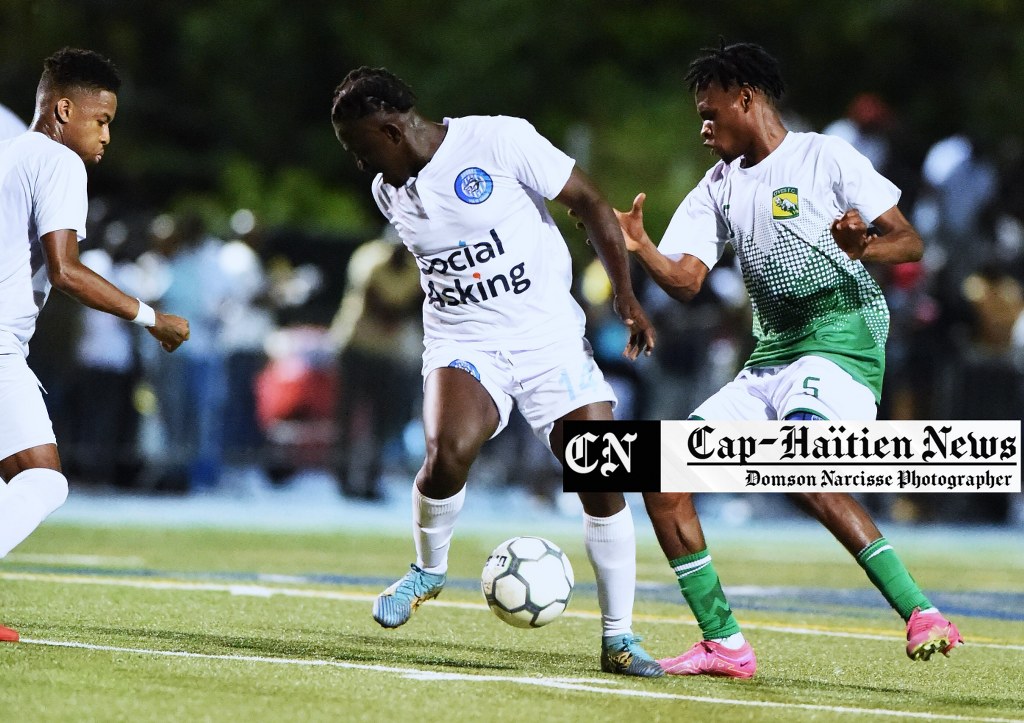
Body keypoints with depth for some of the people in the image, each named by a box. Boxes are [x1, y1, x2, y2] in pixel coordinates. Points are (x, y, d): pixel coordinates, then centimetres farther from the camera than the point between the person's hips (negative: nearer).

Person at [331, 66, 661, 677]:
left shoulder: (499, 140, -13)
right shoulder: (389, 191, 5)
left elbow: (589, 202, -7)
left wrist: (626, 295, -9)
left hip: (551, 337, -2)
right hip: (463, 346, 3)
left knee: (603, 482, -9)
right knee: (448, 451, -27)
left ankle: (619, 639, 5)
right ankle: (429, 570, 2)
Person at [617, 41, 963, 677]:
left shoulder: (825, 157, -2)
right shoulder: (719, 187, 16)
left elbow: (910, 242, -5)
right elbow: (686, 280, 7)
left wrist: (863, 246, -27)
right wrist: (640, 247, -12)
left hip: (841, 346, -8)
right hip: (769, 360, 8)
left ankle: (921, 612, -31)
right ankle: (724, 644, 1)